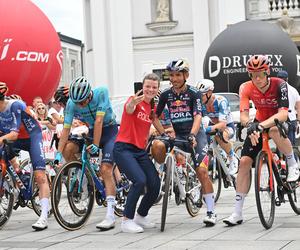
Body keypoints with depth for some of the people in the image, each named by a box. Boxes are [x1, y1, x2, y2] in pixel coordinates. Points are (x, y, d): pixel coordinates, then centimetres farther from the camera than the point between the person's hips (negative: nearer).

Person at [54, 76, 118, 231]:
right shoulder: (71, 103, -16)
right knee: (67, 148, -22)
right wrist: (58, 154, -25)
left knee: (105, 170, -19)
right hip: (91, 131, 4)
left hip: (109, 130, -4)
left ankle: (110, 216, -21)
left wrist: (95, 145, -31)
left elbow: (99, 121, -29)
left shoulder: (101, 93, -26)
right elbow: (66, 129, -17)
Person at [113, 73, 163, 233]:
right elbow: (129, 109, -33)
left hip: (140, 151, 7)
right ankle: (127, 220, -11)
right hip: (123, 148, -7)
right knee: (140, 180, -25)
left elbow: (160, 128, 14)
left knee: (155, 185, -4)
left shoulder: (153, 109, 12)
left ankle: (141, 216, 21)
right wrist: (133, 102, -56)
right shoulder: (136, 101, -9)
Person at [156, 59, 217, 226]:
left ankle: (211, 212, -10)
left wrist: (192, 135, -36)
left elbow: (198, 116, -20)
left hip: (195, 134, -4)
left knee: (202, 171, -15)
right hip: (177, 135, 4)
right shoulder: (166, 95, 2)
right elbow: (156, 116, 7)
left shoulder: (194, 93, -9)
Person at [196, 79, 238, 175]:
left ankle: (232, 160, -15)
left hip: (228, 126, -6)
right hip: (213, 125, 6)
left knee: (220, 136, -40)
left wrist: (208, 129, -56)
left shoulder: (221, 101, -30)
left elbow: (223, 124, -39)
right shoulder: (201, 103, -15)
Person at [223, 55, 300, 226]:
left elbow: (283, 113, -39)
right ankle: (237, 213, -4)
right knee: (245, 161, -10)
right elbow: (244, 114, -27)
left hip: (278, 123, -3)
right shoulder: (247, 88, -19)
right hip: (259, 123, 3)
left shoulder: (279, 85, -27)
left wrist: (261, 125, -53)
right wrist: (249, 125, -50)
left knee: (274, 131, -41)